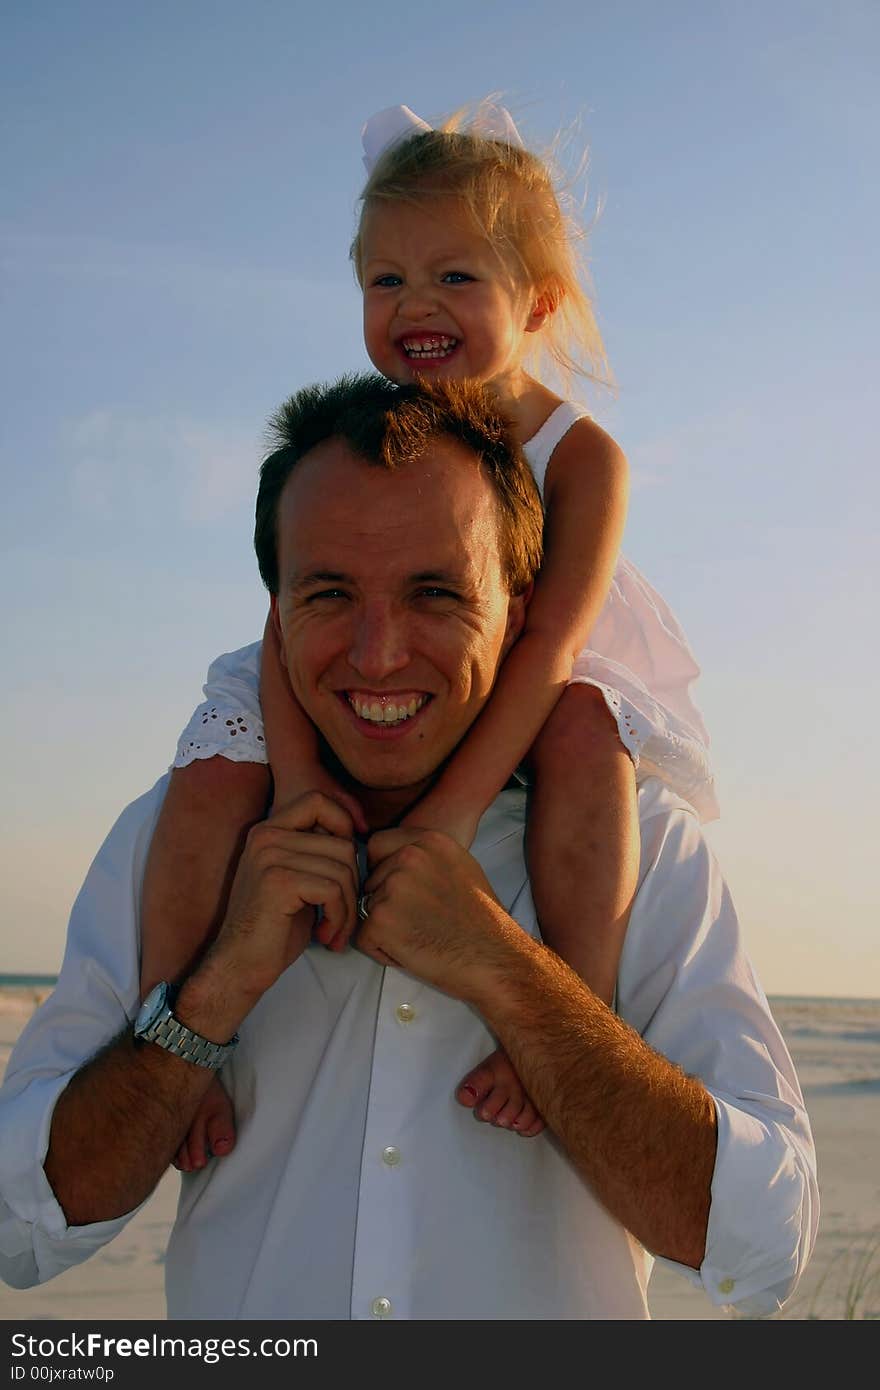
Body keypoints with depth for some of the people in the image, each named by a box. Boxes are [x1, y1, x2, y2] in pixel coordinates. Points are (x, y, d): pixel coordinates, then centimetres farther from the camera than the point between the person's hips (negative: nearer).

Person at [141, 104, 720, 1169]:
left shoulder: (582, 457, -16)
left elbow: (549, 642, -27)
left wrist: (452, 811, -39)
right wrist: (297, 777, -34)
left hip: (507, 710, -2)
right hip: (341, 710, 2)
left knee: (586, 725, -35)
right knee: (214, 765, -24)